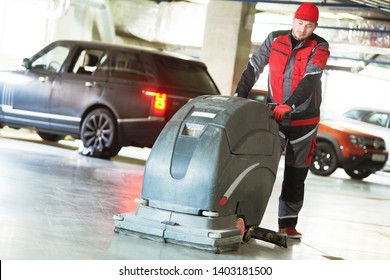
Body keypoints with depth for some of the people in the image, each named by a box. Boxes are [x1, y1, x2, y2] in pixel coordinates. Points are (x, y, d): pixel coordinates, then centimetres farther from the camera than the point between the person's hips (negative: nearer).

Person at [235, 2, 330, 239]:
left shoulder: (320, 47, -7)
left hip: (304, 119, -1)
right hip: (273, 115, 1)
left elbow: (310, 80, -20)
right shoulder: (275, 39, 0)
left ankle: (288, 223, 14)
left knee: (296, 174, 5)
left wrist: (289, 105, -32)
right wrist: (240, 95, -12)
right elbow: (254, 68, 0)